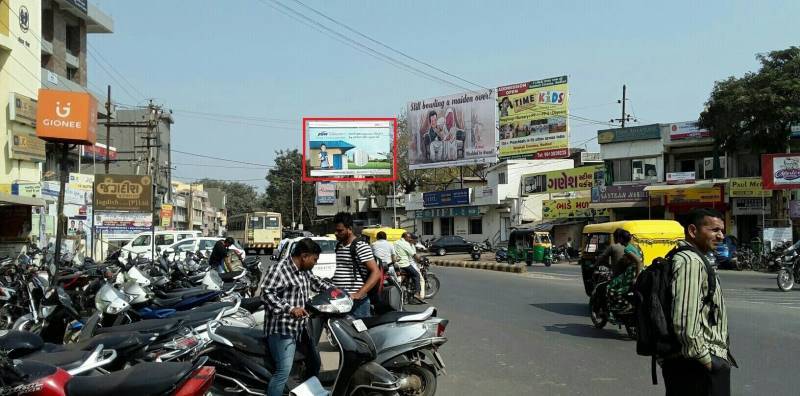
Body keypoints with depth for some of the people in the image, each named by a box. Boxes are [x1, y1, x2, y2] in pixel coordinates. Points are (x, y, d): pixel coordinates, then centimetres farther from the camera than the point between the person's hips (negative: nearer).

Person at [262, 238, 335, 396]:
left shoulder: (304, 271, 14)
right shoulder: (278, 269, -15)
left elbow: (316, 282, 30)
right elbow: (267, 294, -23)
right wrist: (290, 309, -31)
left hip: (301, 328, 10)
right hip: (283, 330, -10)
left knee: (315, 363, 22)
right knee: (283, 372, -18)